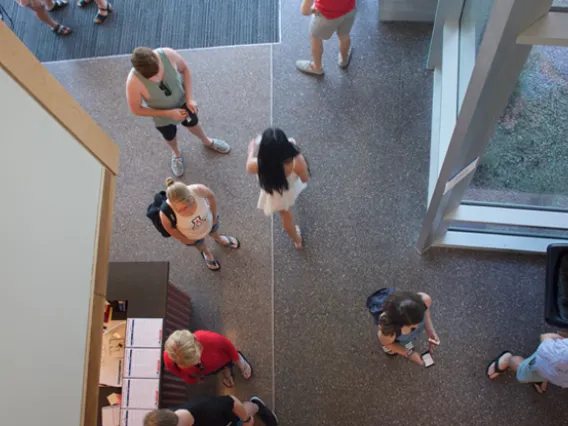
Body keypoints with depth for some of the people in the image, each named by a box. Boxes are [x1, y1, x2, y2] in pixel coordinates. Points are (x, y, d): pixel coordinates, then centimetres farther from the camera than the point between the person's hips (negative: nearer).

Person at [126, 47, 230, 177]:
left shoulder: (168, 54, -36)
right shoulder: (134, 82, -41)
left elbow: (185, 69, -15)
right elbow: (136, 110, -24)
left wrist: (190, 98, -21)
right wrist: (169, 113, -26)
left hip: (182, 100, 2)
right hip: (163, 115, -1)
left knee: (192, 123, 31)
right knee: (170, 137, 29)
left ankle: (207, 141, 64)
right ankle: (176, 154, 65)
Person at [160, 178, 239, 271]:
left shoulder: (198, 190, -42)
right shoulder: (166, 213, -44)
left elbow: (211, 196, -18)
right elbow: (169, 228, -20)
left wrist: (214, 216, -5)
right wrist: (185, 240, -5)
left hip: (208, 222, 1)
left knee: (214, 232, 36)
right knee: (199, 245, 34)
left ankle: (219, 239, 73)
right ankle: (206, 252, 70)